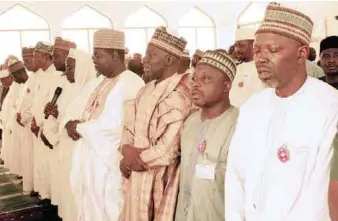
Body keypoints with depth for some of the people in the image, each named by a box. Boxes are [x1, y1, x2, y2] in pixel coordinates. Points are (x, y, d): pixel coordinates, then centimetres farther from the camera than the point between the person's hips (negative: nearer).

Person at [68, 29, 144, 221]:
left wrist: (78, 127, -10)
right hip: (90, 160, 9)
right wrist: (72, 124, -2)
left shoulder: (131, 84, -18)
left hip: (109, 164, -9)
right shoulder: (104, 82, 13)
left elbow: (112, 125, -24)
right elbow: (91, 116, 18)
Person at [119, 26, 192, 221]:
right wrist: (127, 151, -10)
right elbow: (130, 128, 10)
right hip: (136, 176, 7)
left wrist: (131, 161, -10)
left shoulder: (178, 96, -20)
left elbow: (166, 151, -22)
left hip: (157, 181, -7)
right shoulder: (147, 90, 8)